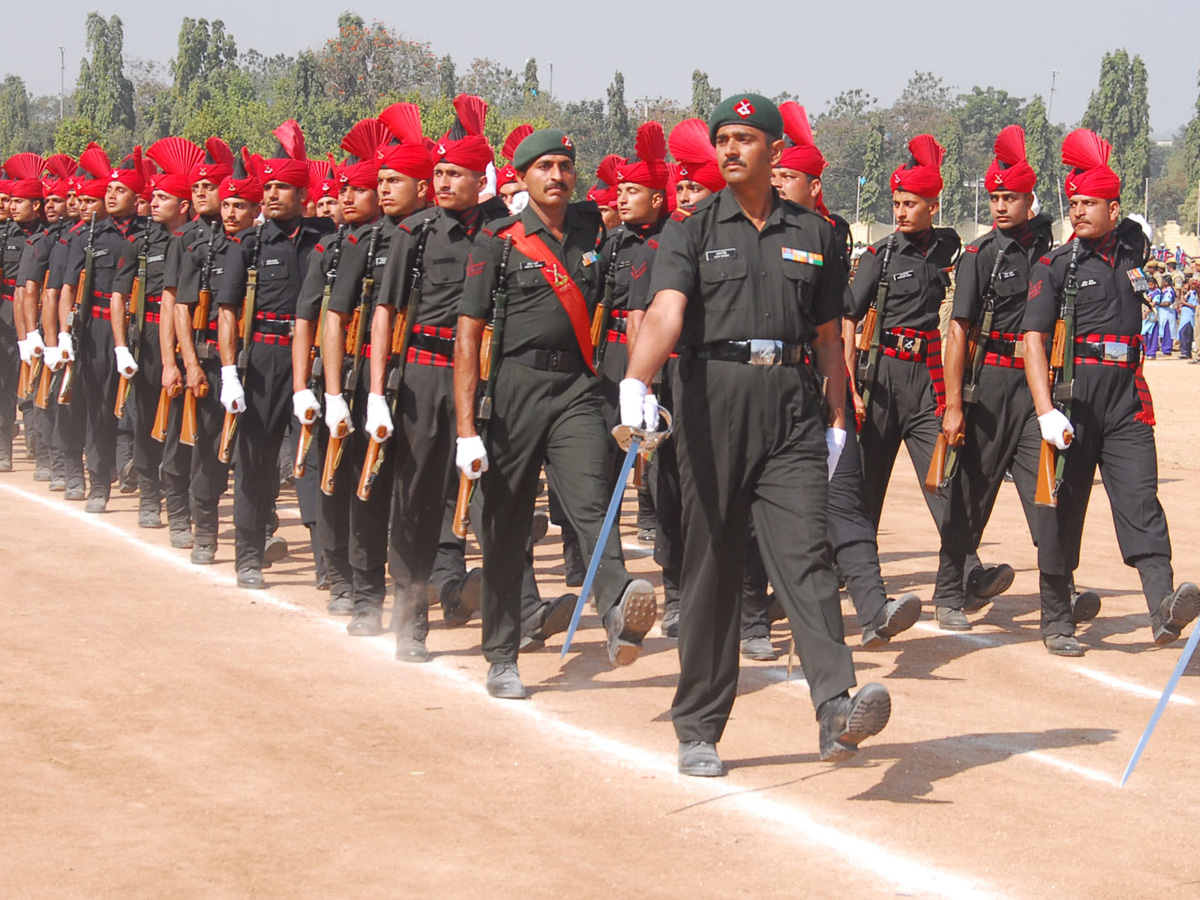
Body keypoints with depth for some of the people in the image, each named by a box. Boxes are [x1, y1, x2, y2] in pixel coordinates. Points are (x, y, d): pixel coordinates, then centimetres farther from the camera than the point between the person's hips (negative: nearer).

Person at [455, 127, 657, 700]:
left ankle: (618, 614, -42)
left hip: (578, 389, 1)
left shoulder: (594, 231, 11)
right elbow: (468, 334, -3)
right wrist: (466, 426, -10)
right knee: (505, 524, 5)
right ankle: (502, 659, 15)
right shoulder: (498, 241, 0)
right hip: (516, 389, -1)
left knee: (591, 501, -20)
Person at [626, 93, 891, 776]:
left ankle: (837, 708, -24)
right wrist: (637, 382, -29)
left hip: (793, 406, 1)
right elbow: (666, 310, -12)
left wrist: (837, 419, 13)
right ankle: (699, 731, 11)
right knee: (712, 563, 3)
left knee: (806, 554, -12)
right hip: (714, 399, -1)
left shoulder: (813, 233, 14)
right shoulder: (692, 231, 5)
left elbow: (828, 335, 19)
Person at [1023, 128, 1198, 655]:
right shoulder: (1055, 265, 1)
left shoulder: (1134, 246, 13)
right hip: (1073, 398, -2)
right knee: (1062, 508, 2)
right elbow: (1034, 338, -7)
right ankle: (1057, 622, 10)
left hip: (1127, 401, 2)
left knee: (1140, 501, -11)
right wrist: (1045, 410, -19)